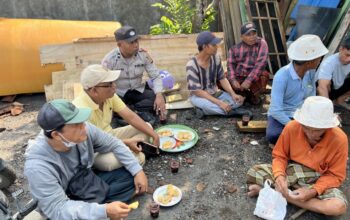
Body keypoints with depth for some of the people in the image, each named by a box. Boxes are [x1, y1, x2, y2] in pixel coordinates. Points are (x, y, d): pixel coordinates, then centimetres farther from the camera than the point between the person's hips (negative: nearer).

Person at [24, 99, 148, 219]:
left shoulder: (83, 130, -19)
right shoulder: (38, 165, -32)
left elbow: (113, 144, -4)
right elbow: (58, 209, -30)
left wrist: (137, 171, -9)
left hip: (90, 182, 6)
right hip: (70, 208, -5)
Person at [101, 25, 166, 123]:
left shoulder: (143, 54, -12)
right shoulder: (110, 59, -18)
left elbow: (156, 76, -8)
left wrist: (159, 95, -26)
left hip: (138, 91, 2)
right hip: (118, 94, -2)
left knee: (160, 100, -21)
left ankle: (131, 109, -18)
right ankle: (139, 111, -18)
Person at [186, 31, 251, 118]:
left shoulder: (216, 58, -6)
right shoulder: (192, 65, -23)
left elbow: (222, 78, 1)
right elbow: (197, 91, -25)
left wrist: (233, 94, -17)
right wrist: (219, 103, -30)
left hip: (215, 93, 6)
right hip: (198, 96, -6)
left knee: (238, 100, -15)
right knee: (209, 105, -40)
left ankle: (203, 110, -17)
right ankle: (232, 111, -14)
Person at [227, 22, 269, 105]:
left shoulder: (261, 43, -6)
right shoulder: (235, 48, 3)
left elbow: (261, 62, -19)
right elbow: (230, 64, -6)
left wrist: (249, 80, -29)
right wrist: (233, 80, -26)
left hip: (255, 78, -2)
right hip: (238, 78, 3)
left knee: (264, 75, -34)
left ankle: (255, 95, 1)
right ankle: (246, 94, 1)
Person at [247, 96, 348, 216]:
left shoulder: (339, 139, -19)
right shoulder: (292, 127, -17)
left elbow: (335, 175, -10)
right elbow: (279, 156, -5)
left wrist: (313, 191, -26)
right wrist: (279, 175, -26)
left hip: (317, 180, 2)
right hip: (290, 170, -1)